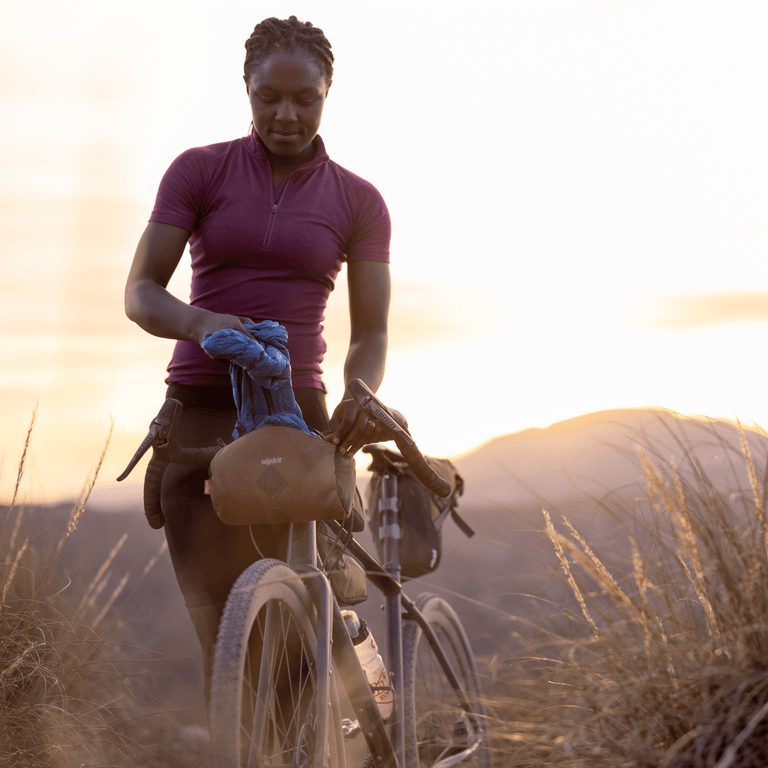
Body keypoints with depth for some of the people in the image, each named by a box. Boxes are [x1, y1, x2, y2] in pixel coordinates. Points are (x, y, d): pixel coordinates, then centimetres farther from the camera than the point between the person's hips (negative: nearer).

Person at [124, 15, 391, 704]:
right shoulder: (199, 171, 4)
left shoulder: (359, 202, 6)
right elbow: (140, 294, -1)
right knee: (226, 640, -12)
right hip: (200, 416, -1)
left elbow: (371, 335, 0)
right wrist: (202, 321, -24)